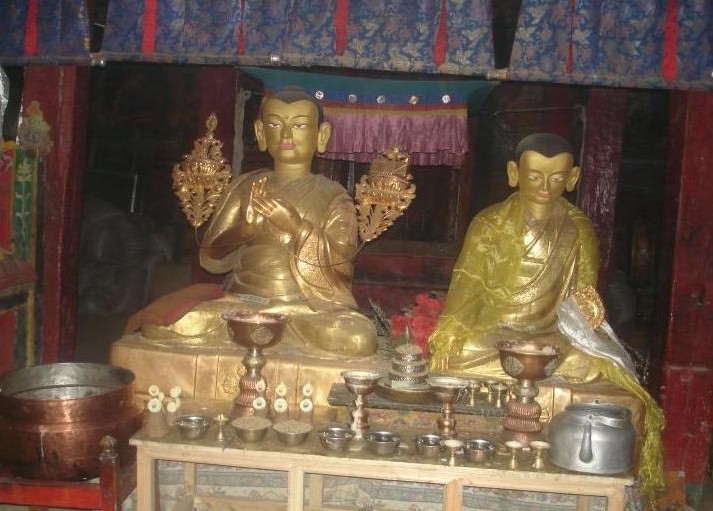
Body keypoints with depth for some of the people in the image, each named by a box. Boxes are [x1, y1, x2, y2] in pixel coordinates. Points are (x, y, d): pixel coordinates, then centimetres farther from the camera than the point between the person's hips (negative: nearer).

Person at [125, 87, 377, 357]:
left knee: (359, 339, -32)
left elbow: (341, 264, -9)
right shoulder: (245, 187, 8)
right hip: (241, 301, 1)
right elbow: (210, 259, 4)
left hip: (308, 307, 0)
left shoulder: (333, 197, 3)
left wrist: (297, 226, -22)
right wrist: (240, 233, -16)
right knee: (159, 322, -20)